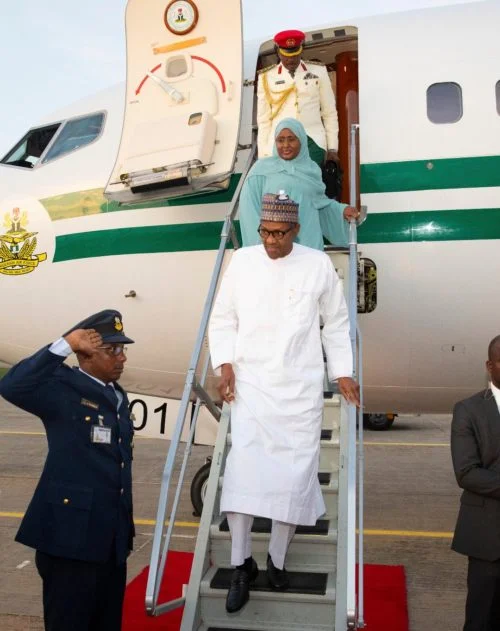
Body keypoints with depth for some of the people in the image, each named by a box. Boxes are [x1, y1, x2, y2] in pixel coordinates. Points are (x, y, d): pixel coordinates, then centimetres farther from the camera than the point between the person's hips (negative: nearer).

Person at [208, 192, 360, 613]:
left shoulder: (318, 264, 1)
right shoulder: (242, 261, 2)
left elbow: (336, 323, 9)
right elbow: (223, 318, 8)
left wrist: (343, 373, 6)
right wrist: (225, 364, -4)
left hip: (301, 388, 0)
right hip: (251, 383, 0)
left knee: (294, 472, 1)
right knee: (243, 468, -10)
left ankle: (277, 559, 20)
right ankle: (242, 564, 5)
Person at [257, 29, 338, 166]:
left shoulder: (318, 72, 7)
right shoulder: (267, 77, 6)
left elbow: (330, 113, 10)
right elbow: (263, 120, 6)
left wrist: (332, 148, 6)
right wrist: (263, 156, 2)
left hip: (313, 142, 0)